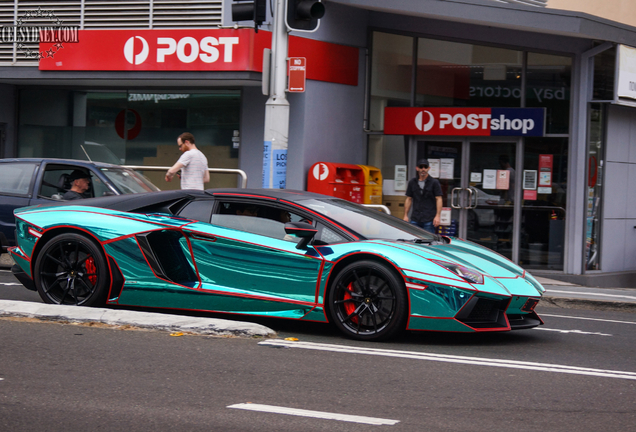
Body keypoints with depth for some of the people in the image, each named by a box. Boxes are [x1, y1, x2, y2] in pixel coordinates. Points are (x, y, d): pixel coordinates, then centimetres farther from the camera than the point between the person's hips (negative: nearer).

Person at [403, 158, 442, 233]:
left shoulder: (434, 182, 1)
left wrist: (437, 216, -12)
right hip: (415, 219, 3)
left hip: (429, 220, -3)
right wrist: (405, 215, 9)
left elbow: (439, 199, -3)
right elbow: (408, 199, 15)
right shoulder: (412, 182, 12)